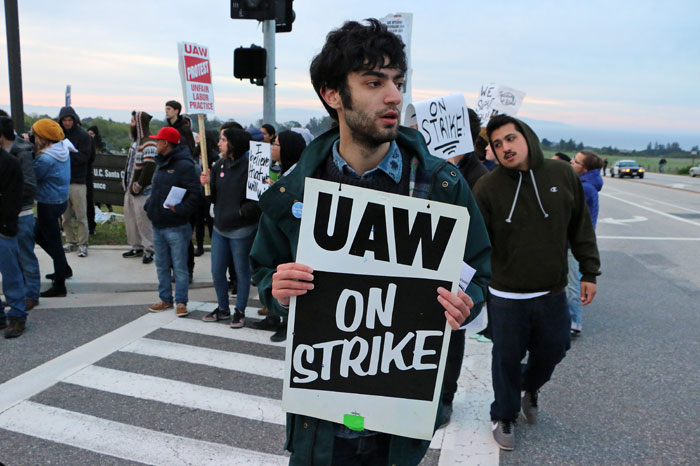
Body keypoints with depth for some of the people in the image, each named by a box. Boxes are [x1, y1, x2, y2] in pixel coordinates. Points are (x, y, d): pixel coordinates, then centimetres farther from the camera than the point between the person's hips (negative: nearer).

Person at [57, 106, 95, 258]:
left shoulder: (83, 136, -3)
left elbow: (84, 157, -10)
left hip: (78, 181, -5)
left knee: (81, 215, -2)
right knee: (65, 215, 10)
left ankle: (82, 244, 4)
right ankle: (70, 242, 20)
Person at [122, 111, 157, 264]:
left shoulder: (149, 143, -16)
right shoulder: (135, 141, 16)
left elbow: (149, 167, -23)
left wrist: (138, 186, -19)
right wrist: (126, 182, 14)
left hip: (142, 191, -10)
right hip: (130, 189, 10)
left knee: (143, 220, -5)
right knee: (130, 217, 14)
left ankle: (149, 250, 6)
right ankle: (137, 247, 26)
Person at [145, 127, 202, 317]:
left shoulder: (184, 165, -14)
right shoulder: (160, 163, 14)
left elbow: (195, 193, -20)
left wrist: (180, 209, -22)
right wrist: (149, 206, 9)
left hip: (176, 227, -9)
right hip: (158, 225, 9)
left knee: (180, 267, 1)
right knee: (162, 266, 16)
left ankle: (181, 302, 10)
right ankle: (165, 299, 27)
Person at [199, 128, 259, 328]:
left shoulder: (249, 167, -15)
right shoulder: (219, 165, 8)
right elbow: (214, 197, 12)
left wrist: (241, 212, -22)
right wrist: (207, 184, -5)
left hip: (241, 230, -7)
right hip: (220, 227, 7)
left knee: (242, 272, 7)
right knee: (217, 271, 14)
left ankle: (240, 311, 23)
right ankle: (223, 308, 32)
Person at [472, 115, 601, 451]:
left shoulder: (562, 175, -2)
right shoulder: (487, 187, -11)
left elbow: (581, 227, 8)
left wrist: (589, 272, 8)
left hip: (553, 294, 3)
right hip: (506, 298, -3)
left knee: (552, 350, 19)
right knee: (507, 360, 10)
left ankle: (530, 388, 52)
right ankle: (504, 417, 34)